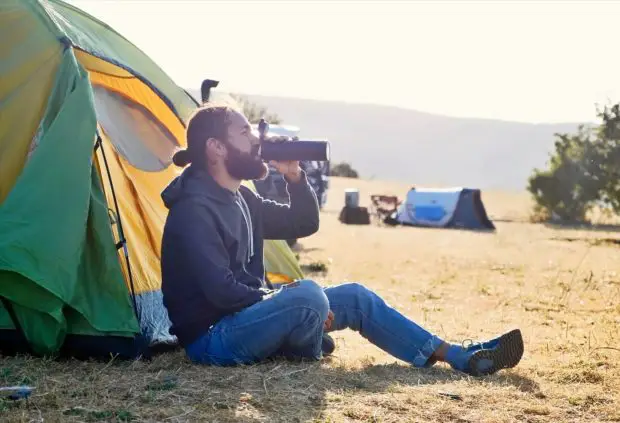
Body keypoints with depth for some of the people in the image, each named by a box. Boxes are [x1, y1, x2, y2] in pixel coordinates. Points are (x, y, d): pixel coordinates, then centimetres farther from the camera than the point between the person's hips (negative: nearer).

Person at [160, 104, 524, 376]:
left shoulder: (240, 198, 10)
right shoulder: (194, 210, -20)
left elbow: (304, 224, 17)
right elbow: (222, 292, -25)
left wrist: (294, 176, -1)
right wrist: (297, 304, -17)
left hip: (247, 315, 10)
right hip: (212, 340, -10)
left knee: (354, 297, 3)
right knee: (307, 295, -33)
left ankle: (461, 358, 5)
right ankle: (305, 359, 1)